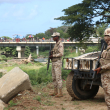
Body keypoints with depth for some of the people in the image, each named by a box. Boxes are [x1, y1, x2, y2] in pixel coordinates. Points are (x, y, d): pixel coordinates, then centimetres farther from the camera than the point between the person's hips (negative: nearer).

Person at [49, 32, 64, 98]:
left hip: (57, 63, -10)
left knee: (58, 78, -9)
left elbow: (61, 54, -22)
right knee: (54, 78, 13)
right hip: (54, 63, 10)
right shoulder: (56, 44, 17)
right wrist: (51, 56, 7)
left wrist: (53, 56, -17)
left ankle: (60, 93, -6)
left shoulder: (60, 44, -12)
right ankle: (55, 92, 20)